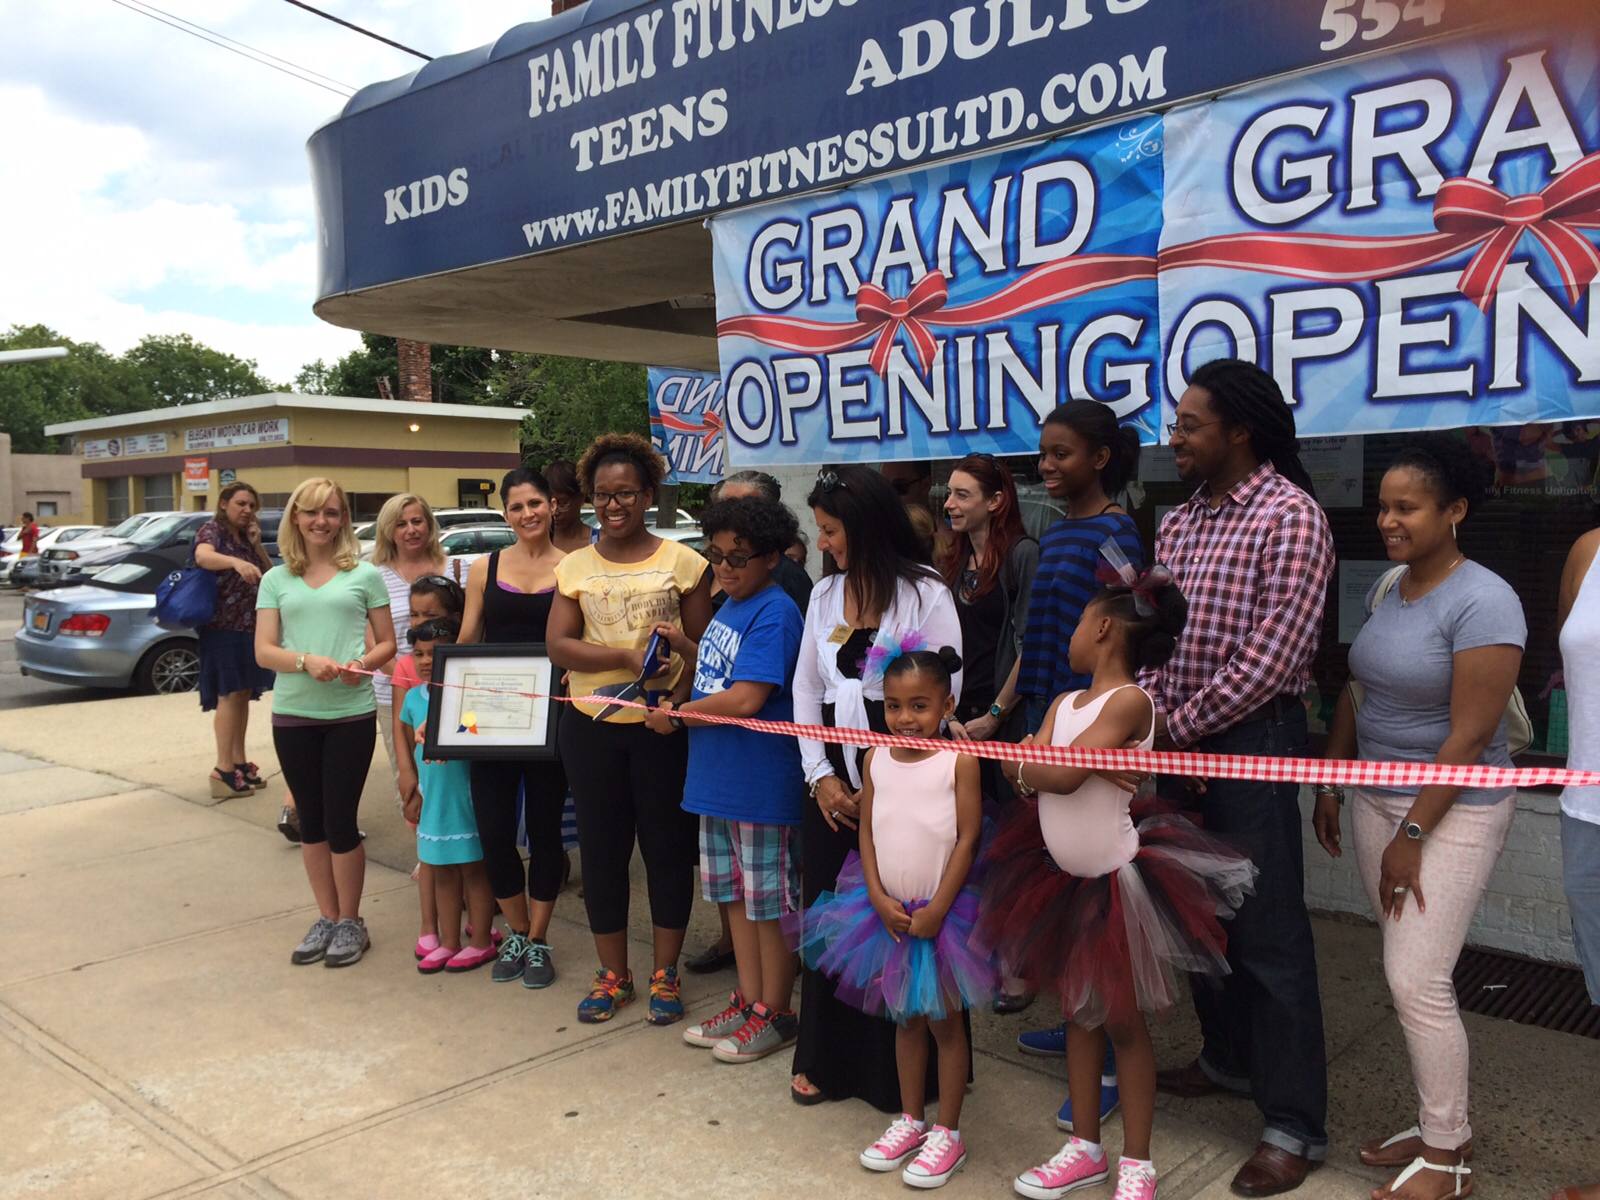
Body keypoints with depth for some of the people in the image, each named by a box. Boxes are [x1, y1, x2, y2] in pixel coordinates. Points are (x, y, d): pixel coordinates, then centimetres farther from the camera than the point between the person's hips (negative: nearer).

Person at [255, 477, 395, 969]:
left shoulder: (364, 575, 3)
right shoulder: (276, 580, 8)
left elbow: (388, 642, 5)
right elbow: (263, 651, 2)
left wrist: (363, 663, -15)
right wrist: (307, 661, -17)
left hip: (351, 713, -3)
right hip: (293, 714, 3)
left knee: (340, 819, 0)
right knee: (311, 820, 11)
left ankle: (351, 922, 17)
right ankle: (327, 918, 26)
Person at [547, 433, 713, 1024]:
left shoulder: (682, 561, 0)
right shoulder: (574, 567, 6)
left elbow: (704, 645, -1)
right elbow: (558, 645, -4)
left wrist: (679, 696, -19)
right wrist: (628, 656, -18)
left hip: (663, 725, -2)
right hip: (592, 726, 2)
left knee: (667, 845, 6)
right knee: (602, 848, 10)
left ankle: (665, 974, 23)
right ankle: (613, 974, 26)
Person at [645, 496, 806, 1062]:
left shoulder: (774, 613, -17)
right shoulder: (729, 606, 11)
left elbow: (747, 698, -24)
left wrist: (676, 715, -13)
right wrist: (684, 645, 3)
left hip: (761, 783, -9)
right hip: (716, 779, 9)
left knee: (768, 900, 5)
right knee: (733, 893, 18)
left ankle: (776, 1013, 20)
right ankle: (748, 1000, 32)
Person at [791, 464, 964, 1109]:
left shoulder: (925, 592, -6)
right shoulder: (825, 595, 12)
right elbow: (806, 689, 12)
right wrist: (821, 775, 1)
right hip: (833, 781, 6)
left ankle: (897, 1067, 17)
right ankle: (826, 1060, 27)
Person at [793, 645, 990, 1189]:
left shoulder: (959, 761, -14)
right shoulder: (876, 760, -1)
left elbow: (968, 838, -13)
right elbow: (868, 833, 2)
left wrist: (936, 909, -15)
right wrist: (879, 898, -9)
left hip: (943, 910, -4)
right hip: (889, 911, 5)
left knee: (945, 1021, 8)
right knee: (905, 1017, 17)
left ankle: (947, 1134, 23)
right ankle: (910, 1121, 33)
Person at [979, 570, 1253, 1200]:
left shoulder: (1130, 700, -18)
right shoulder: (1064, 703, 6)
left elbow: (1061, 775, -26)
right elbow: (1026, 778, -3)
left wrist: (1026, 766, -9)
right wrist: (1043, 770, -22)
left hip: (1117, 880, -7)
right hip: (1064, 876, 7)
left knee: (1123, 1020, 5)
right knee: (1078, 1012, 16)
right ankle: (1086, 1148, 31)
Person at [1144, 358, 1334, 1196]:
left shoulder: (1289, 517, -13)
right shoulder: (1179, 522, 11)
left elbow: (1272, 655, -19)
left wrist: (1180, 726, -14)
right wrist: (1152, 716, -6)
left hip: (1251, 740, -8)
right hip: (1180, 742, 8)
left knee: (1267, 930, -2)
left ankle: (1294, 1124, 10)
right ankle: (1229, 1058, 38)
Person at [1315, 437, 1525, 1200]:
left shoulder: (1482, 603, -18)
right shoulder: (1387, 586, 6)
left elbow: (1469, 739, -19)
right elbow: (1355, 692, 14)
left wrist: (1413, 837, -17)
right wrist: (1330, 784, 12)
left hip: (1453, 811, -7)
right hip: (1377, 796, 7)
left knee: (1417, 981, -5)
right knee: (1408, 974, 12)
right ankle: (1441, 1126, 27)